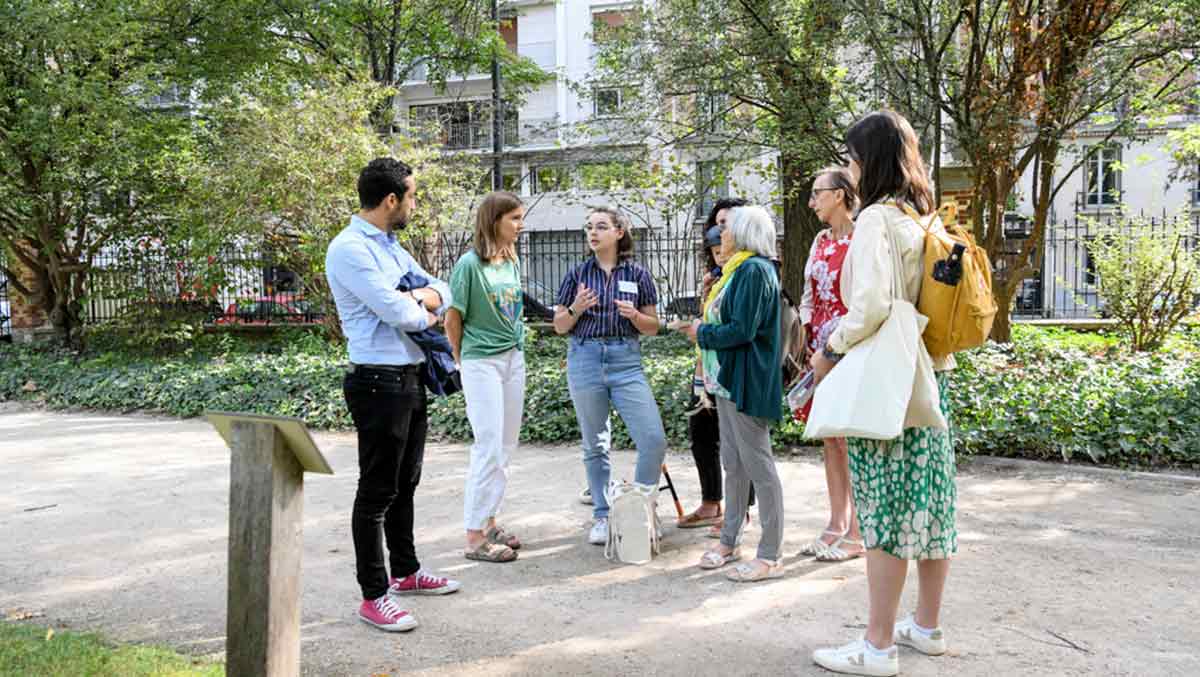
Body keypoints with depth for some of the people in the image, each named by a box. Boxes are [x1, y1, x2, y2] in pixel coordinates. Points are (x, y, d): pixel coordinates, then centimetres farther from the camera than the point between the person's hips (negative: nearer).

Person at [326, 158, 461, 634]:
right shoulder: (350, 248, -15)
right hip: (379, 381, -9)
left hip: (410, 377, 10)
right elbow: (396, 312, -22)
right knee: (377, 491, -2)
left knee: (405, 483, 19)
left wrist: (428, 297, -6)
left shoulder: (391, 246, 15)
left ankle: (406, 571, 33)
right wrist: (425, 313, -1)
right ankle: (373, 596, 7)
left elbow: (440, 289, 18)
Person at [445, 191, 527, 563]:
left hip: (514, 358, 7)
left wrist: (516, 343, 13)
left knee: (505, 447, 11)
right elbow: (452, 318, -7)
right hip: (482, 362, -7)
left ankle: (488, 520, 23)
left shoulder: (512, 262, 9)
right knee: (489, 447, -8)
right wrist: (463, 361, 1)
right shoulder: (470, 263, -12)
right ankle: (475, 537, -1)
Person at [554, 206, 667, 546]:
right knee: (595, 445, 9)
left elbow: (653, 327, 8)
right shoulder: (577, 274, 5)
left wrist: (634, 314, -12)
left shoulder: (638, 275, 4)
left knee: (654, 440, -10)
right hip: (585, 360, 1)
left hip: (626, 361, 0)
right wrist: (576, 309, -12)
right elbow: (559, 326, 8)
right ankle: (602, 516, 22)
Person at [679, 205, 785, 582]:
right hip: (729, 379, 10)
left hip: (748, 381, -10)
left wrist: (703, 333, -8)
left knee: (757, 465, -5)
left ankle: (770, 557, 2)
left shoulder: (754, 271, -15)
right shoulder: (739, 269, 16)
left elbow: (743, 329, -21)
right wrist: (705, 327, 6)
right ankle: (729, 541, 26)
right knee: (733, 463, 16)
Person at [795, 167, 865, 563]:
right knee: (830, 440, 12)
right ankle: (836, 525, 21)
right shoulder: (821, 241, 13)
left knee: (850, 441, -3)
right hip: (821, 348, 8)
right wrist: (808, 343, 12)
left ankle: (855, 533, 7)